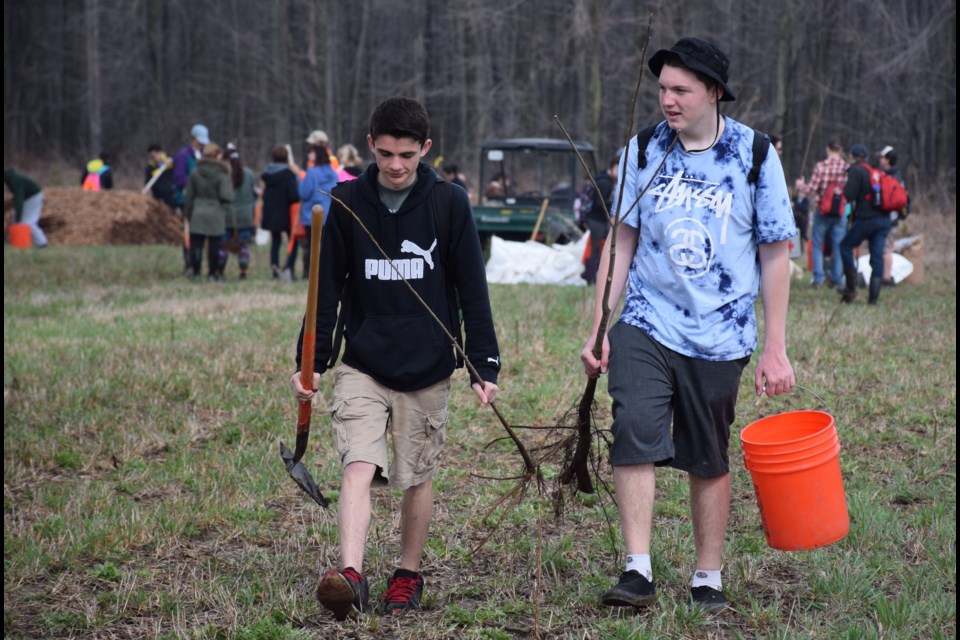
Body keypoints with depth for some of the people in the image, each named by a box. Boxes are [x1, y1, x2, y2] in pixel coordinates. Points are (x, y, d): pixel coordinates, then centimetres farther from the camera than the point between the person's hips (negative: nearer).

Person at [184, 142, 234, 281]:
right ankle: (213, 273, 9)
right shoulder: (222, 174, -9)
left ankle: (195, 272, 6)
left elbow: (188, 196, 4)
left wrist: (187, 213, 14)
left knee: (196, 244, 5)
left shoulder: (195, 173, 1)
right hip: (216, 215, -2)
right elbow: (227, 197, -16)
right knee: (214, 245, 5)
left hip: (198, 214, 2)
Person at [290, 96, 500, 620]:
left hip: (427, 369, 0)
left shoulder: (449, 204, -4)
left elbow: (472, 291, 0)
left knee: (418, 478, 9)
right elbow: (327, 288, 4)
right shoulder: (348, 202, -1)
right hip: (362, 366, 0)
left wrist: (484, 365, -3)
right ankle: (351, 577, -24)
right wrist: (311, 361, -1)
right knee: (358, 469, -16)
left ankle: (408, 576, 26)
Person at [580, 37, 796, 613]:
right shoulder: (642, 152, 2)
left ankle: (709, 580, 21)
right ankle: (638, 572, -15)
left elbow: (776, 254, 1)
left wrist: (775, 349, -1)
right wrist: (598, 329, 2)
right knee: (635, 434, -18)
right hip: (646, 325, 1)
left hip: (720, 335, -1)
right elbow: (621, 243, 8)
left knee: (709, 460, 7)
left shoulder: (754, 155, -3)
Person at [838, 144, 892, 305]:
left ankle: (851, 288, 5)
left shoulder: (855, 170, -4)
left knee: (845, 246, 10)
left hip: (866, 218, -7)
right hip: (884, 219, 7)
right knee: (877, 257, 5)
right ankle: (874, 297, 1)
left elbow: (849, 194, -14)